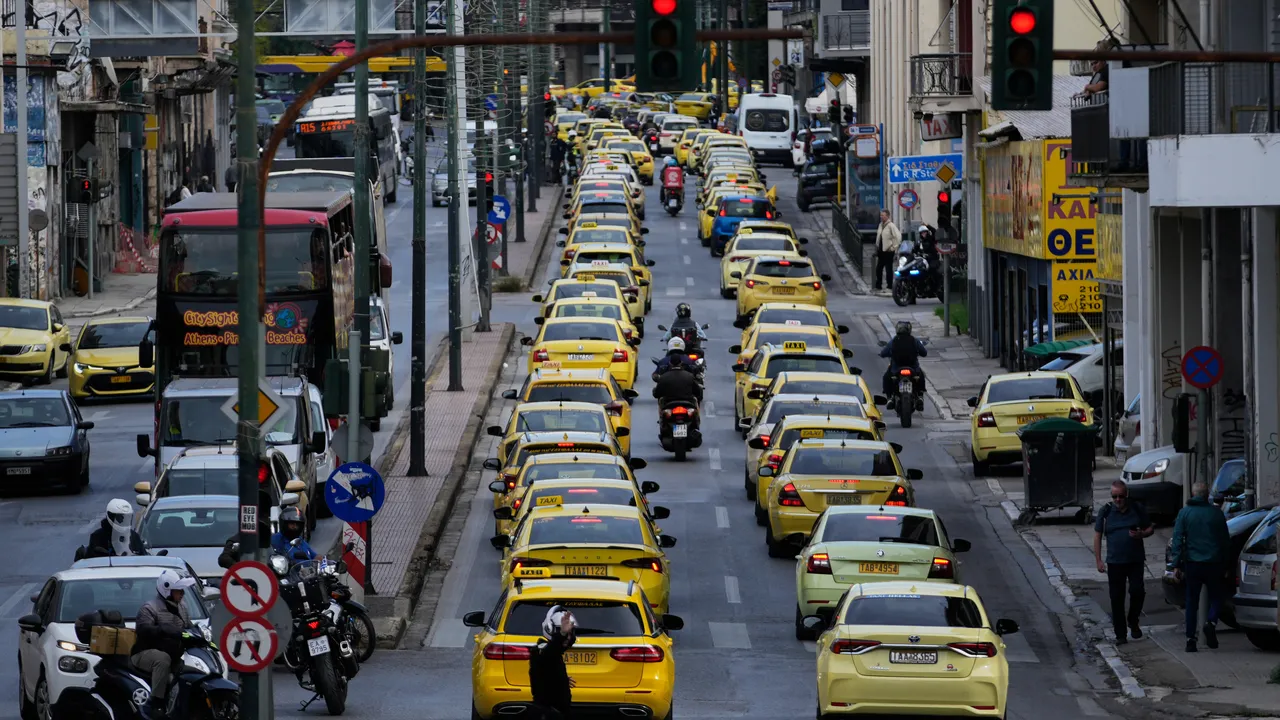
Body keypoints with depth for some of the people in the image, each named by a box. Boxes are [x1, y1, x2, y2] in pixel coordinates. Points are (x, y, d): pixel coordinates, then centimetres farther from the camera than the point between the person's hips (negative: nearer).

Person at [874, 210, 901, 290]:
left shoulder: (891, 226, -14)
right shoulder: (881, 225, 11)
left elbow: (898, 236, -19)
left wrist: (894, 247, -16)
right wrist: (877, 246, 17)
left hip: (888, 251, -8)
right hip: (881, 250, 8)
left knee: (888, 269, -1)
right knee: (878, 269, 10)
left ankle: (889, 286, 6)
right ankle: (878, 286, 19)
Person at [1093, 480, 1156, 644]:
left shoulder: (1137, 509, 3)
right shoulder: (1106, 511, 2)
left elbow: (1150, 528, 12)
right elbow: (1097, 536, 5)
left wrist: (1141, 534, -11)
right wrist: (1098, 560, -1)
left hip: (1136, 561, 0)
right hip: (1114, 562, 0)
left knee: (1137, 591, -15)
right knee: (1117, 598, 1)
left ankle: (1133, 622, 11)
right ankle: (1120, 634, 9)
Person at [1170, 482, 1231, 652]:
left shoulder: (1184, 513, 0)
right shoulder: (1217, 513, 2)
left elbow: (1178, 540, -4)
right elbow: (1226, 540, 8)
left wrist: (1176, 565, -3)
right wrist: (1225, 565, 16)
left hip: (1192, 563, 0)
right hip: (1214, 563, 0)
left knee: (1192, 601, 7)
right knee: (1216, 597, 12)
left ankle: (1190, 639, 3)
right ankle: (1211, 622, -16)